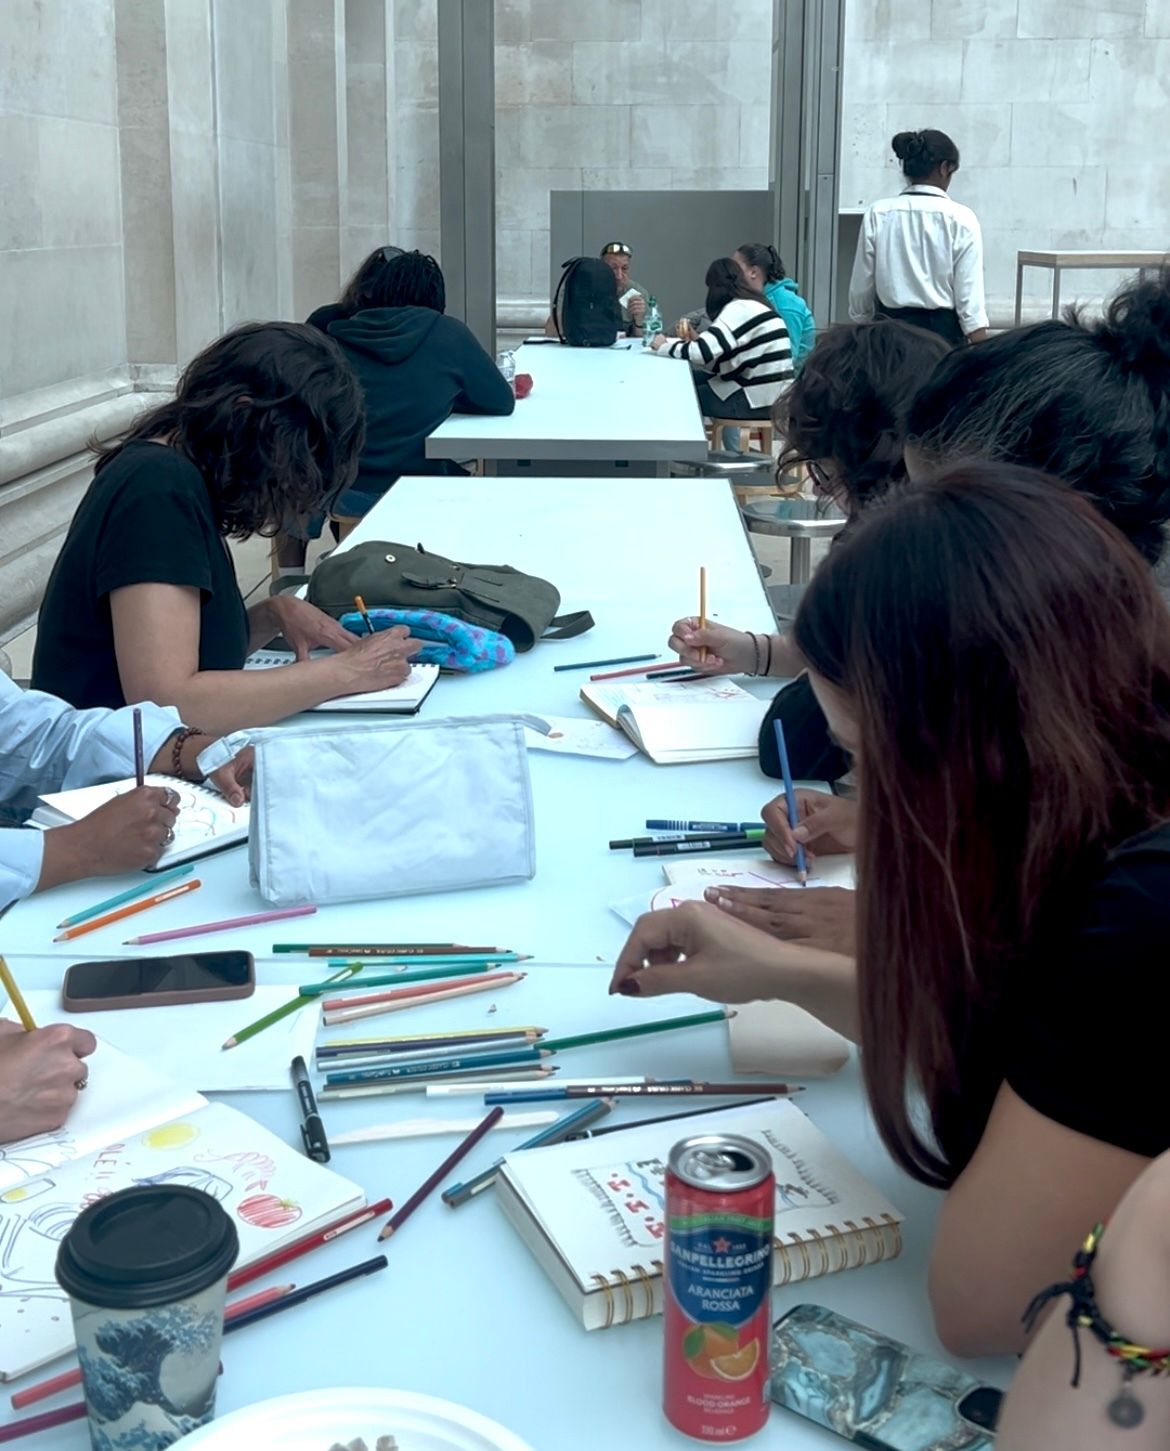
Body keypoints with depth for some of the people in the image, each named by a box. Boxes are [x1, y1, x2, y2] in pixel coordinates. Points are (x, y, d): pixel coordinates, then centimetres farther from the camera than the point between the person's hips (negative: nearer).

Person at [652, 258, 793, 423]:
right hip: (769, 396, 9)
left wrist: (664, 346, -6)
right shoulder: (753, 305, 16)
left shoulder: (739, 309, -13)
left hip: (759, 401, -9)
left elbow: (703, 352, -21)